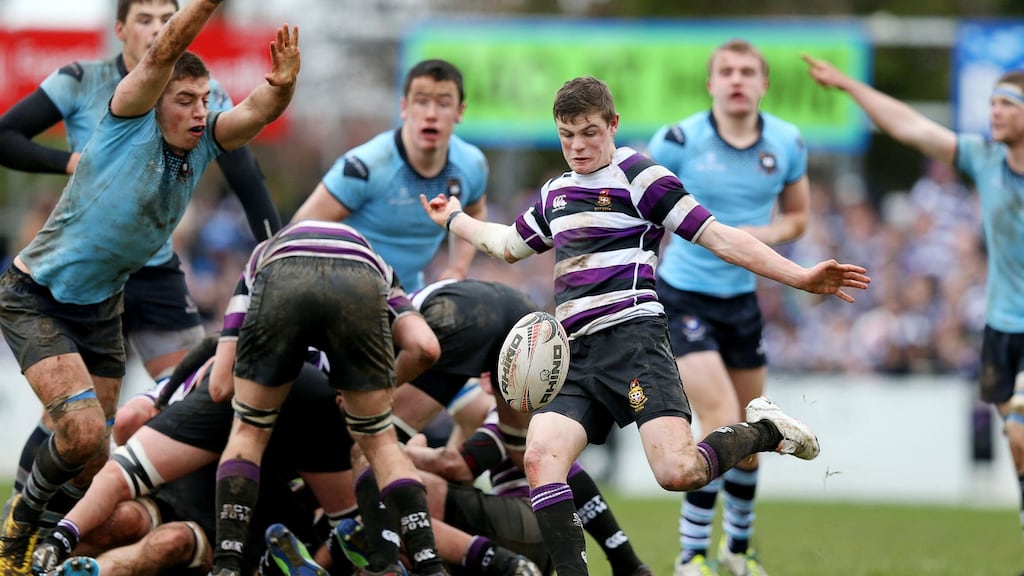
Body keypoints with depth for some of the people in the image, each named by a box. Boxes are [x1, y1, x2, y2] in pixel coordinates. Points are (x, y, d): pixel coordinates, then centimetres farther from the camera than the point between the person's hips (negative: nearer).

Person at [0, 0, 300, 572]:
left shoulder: (202, 144, -3)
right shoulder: (130, 122, -18)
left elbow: (259, 111, -19)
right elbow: (164, 52, -33)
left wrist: (283, 80, -41)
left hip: (103, 308, 7)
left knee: (94, 457, 7)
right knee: (84, 430, -20)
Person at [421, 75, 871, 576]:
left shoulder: (637, 176, 1)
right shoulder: (555, 193, 22)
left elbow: (718, 237, -4)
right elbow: (508, 245, 43)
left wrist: (800, 277, -12)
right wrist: (454, 218, 53)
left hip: (631, 338, -6)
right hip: (573, 354, 6)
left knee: (678, 471, -22)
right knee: (540, 457, -19)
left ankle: (762, 431, 8)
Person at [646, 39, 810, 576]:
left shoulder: (787, 144, -4)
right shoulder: (678, 141, -15)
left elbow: (796, 215, 10)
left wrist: (760, 235, -10)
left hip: (741, 299, 5)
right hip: (683, 296, -5)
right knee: (722, 422, -18)